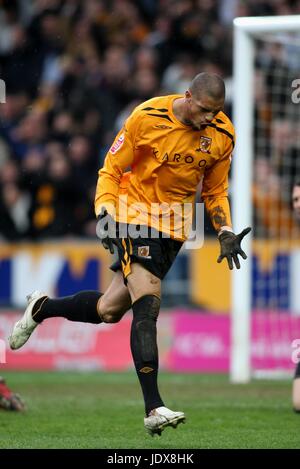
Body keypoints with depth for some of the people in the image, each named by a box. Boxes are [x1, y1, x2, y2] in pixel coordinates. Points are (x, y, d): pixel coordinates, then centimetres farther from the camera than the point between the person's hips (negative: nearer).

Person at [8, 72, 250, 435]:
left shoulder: (223, 136, -4)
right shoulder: (147, 118, -16)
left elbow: (215, 191, 11)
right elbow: (111, 169, -5)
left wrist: (225, 233, -1)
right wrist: (105, 212, -18)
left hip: (174, 228, 5)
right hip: (135, 215, -5)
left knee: (109, 311, 9)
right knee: (147, 306, -20)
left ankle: (42, 308, 37)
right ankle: (153, 408, -22)